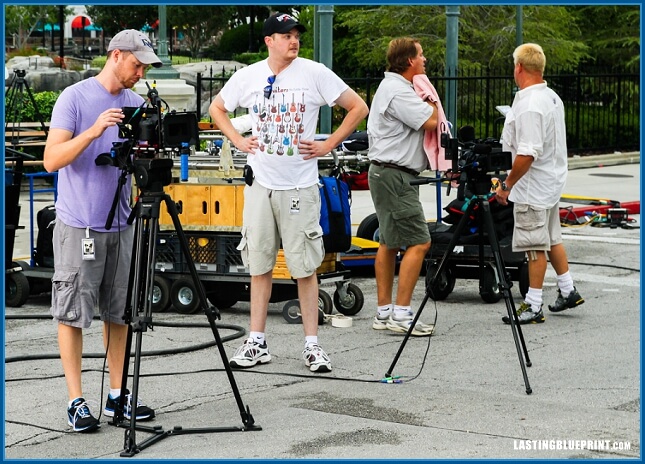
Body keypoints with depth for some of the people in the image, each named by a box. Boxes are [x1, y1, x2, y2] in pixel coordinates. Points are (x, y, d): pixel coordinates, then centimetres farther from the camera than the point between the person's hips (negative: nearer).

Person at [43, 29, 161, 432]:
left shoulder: (136, 104, 10)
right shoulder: (75, 98, -7)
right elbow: (52, 159, -14)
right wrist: (93, 131, -26)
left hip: (121, 223, 6)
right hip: (78, 224, -6)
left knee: (119, 312, 9)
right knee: (72, 312, -1)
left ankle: (118, 395, 17)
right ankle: (77, 400, 5)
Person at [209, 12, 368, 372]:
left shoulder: (314, 73, -5)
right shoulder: (248, 77, 3)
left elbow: (359, 108, -1)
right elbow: (217, 108, 20)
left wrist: (329, 144, -6)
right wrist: (237, 140, 6)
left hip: (300, 185, -3)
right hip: (260, 183, 3)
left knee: (305, 267, 0)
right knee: (259, 264, 7)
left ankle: (312, 345, 6)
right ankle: (257, 343, 15)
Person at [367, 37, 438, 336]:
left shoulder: (392, 86, 18)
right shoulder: (398, 91, -17)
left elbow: (423, 119, 22)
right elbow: (431, 121, -21)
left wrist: (426, 98, 5)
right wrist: (430, 97, -4)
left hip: (387, 174, 12)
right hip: (395, 175, -12)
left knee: (389, 243, 13)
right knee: (418, 242, -12)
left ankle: (383, 313, 17)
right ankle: (401, 315, -13)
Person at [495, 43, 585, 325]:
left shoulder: (529, 106, -23)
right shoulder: (552, 97, 9)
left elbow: (527, 154, -28)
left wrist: (507, 185, -18)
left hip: (533, 187, -10)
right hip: (551, 182, 10)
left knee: (535, 246, -4)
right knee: (552, 239, 20)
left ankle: (533, 306, 1)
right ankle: (568, 292, 30)